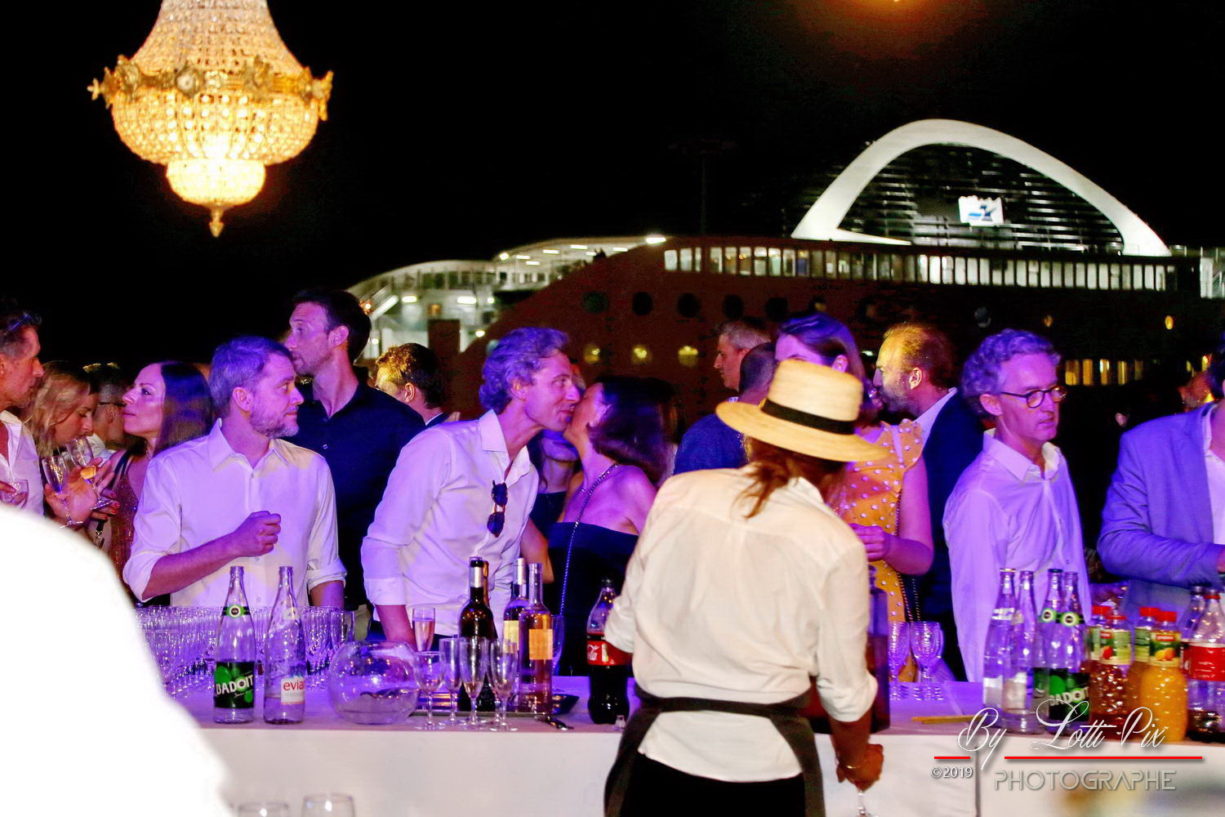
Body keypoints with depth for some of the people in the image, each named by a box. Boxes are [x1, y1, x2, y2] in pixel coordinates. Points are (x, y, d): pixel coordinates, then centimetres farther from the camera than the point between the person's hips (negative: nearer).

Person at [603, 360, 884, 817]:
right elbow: (845, 690, 0)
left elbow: (623, 633, 7)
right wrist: (857, 759, 21)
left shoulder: (678, 493, 0)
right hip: (765, 764, -2)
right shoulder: (836, 545, -6)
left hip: (661, 751, 2)